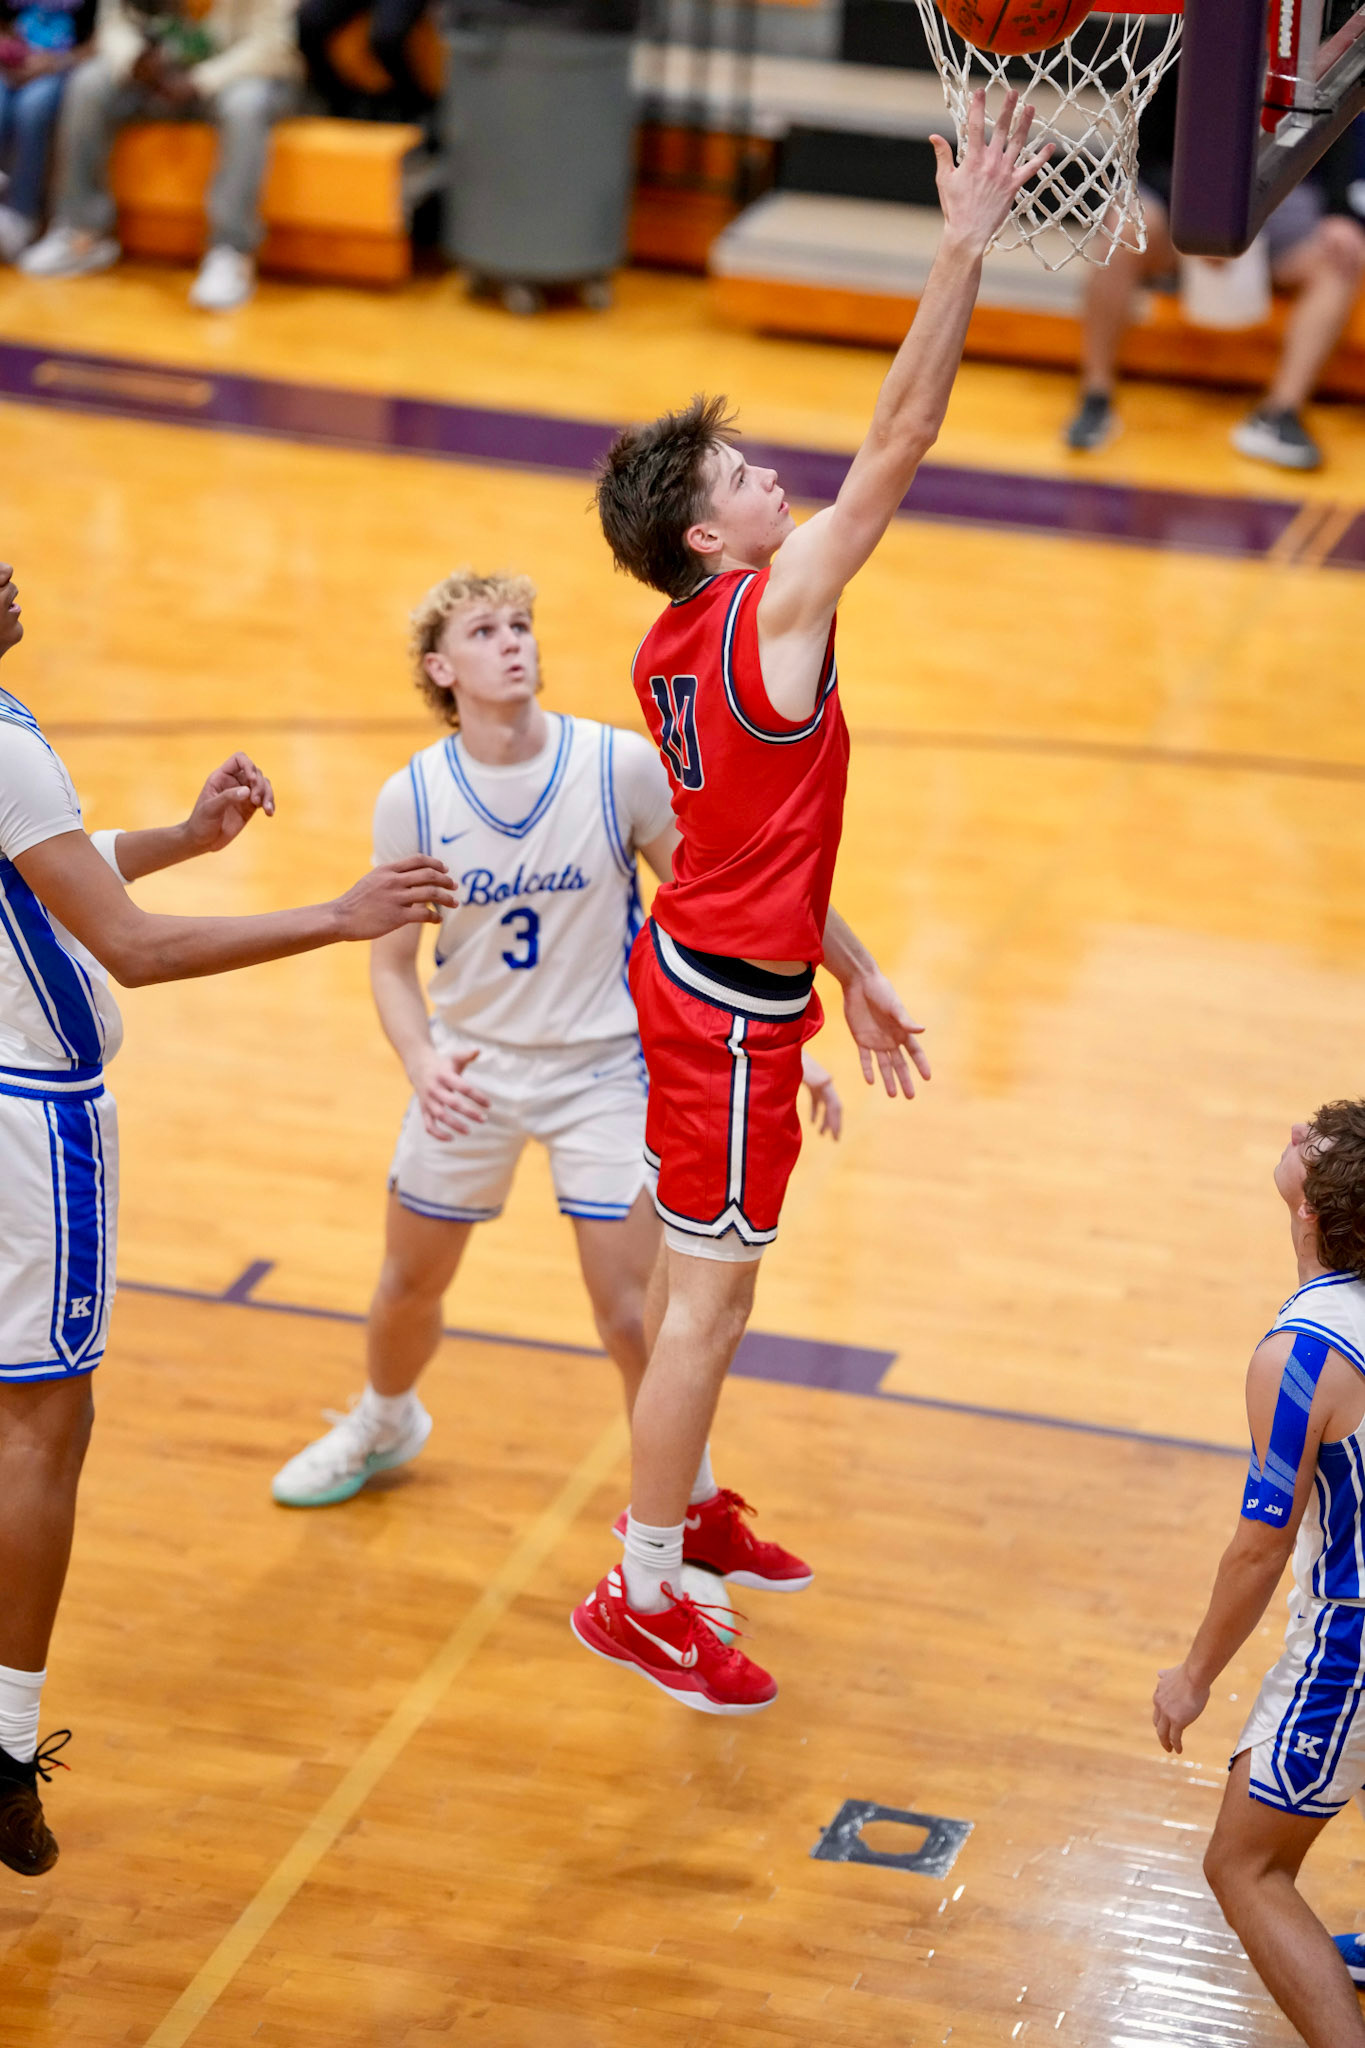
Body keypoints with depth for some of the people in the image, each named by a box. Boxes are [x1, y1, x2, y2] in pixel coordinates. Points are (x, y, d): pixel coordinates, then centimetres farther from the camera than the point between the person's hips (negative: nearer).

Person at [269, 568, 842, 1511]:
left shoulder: (622, 767, -16)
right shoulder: (412, 800, -11)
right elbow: (393, 959, -2)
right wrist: (422, 1061, -21)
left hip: (604, 1070, -2)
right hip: (470, 1071, 2)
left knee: (631, 1313, -8)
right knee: (410, 1286, 19)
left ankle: (693, 1508, 14)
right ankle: (384, 1425, 51)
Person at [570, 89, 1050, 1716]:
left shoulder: (677, 649, 6)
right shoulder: (774, 606, -21)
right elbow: (898, 442, -26)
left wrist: (850, 973, 19)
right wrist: (964, 247, -27)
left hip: (699, 968, 10)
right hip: (732, 1005, -9)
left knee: (698, 1277, 23)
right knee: (710, 1295, 0)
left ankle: (673, 1506, 40)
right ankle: (640, 1597, 9)